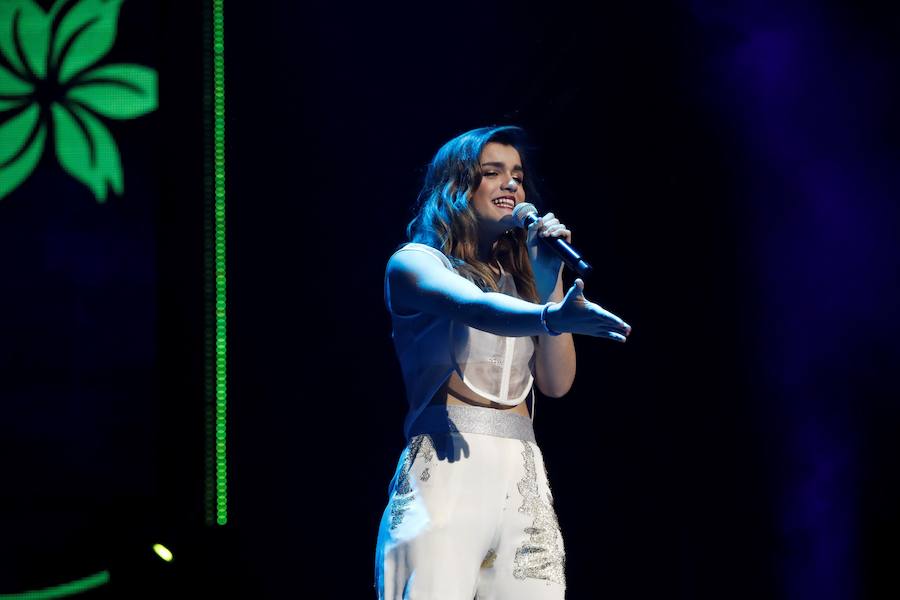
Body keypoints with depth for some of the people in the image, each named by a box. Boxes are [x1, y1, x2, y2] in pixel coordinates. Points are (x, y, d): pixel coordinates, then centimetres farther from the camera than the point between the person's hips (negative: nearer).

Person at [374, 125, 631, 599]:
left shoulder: (516, 277, 20)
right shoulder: (414, 261, 2)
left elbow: (557, 382, 12)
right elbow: (473, 308, -21)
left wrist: (548, 279, 5)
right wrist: (553, 317, -41)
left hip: (523, 476, 5)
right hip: (447, 468, -5)